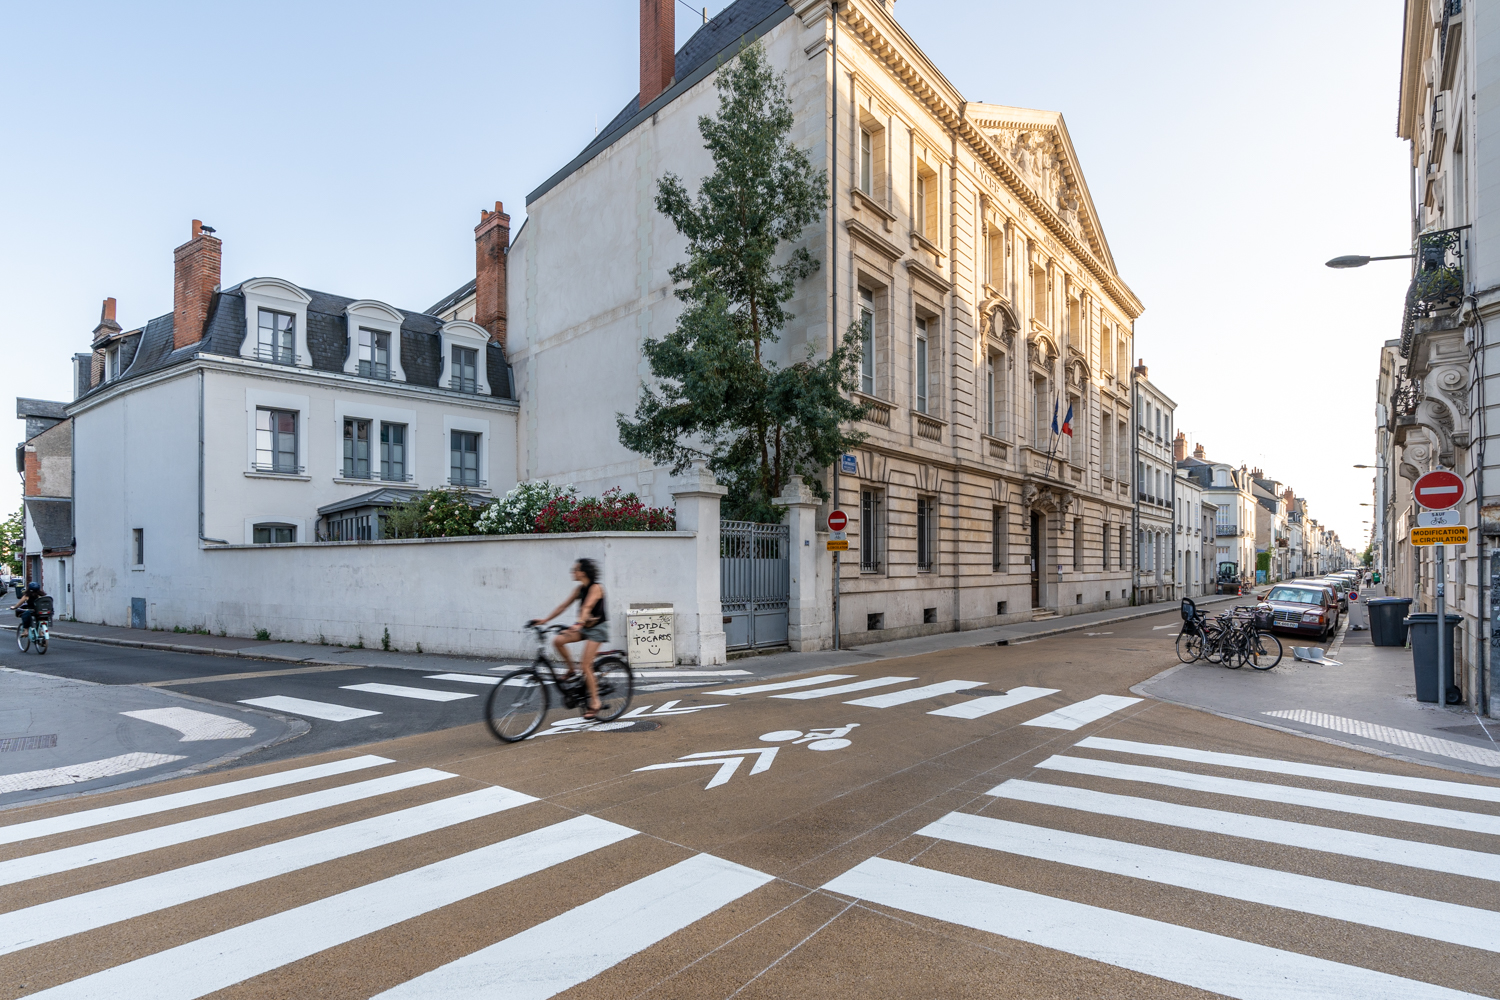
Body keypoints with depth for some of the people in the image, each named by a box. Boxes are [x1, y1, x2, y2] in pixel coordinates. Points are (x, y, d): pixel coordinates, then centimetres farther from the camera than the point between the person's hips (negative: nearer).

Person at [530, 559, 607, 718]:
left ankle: (595, 702, 0)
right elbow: (564, 605, 6)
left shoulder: (596, 587, -17)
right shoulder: (580, 588, 6)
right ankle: (571, 670, 6)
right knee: (558, 641, -15)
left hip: (597, 629, -7)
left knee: (585, 665, -13)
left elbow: (587, 607, -32)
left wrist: (579, 623, -47)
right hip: (584, 627, 7)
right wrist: (545, 620, 1)